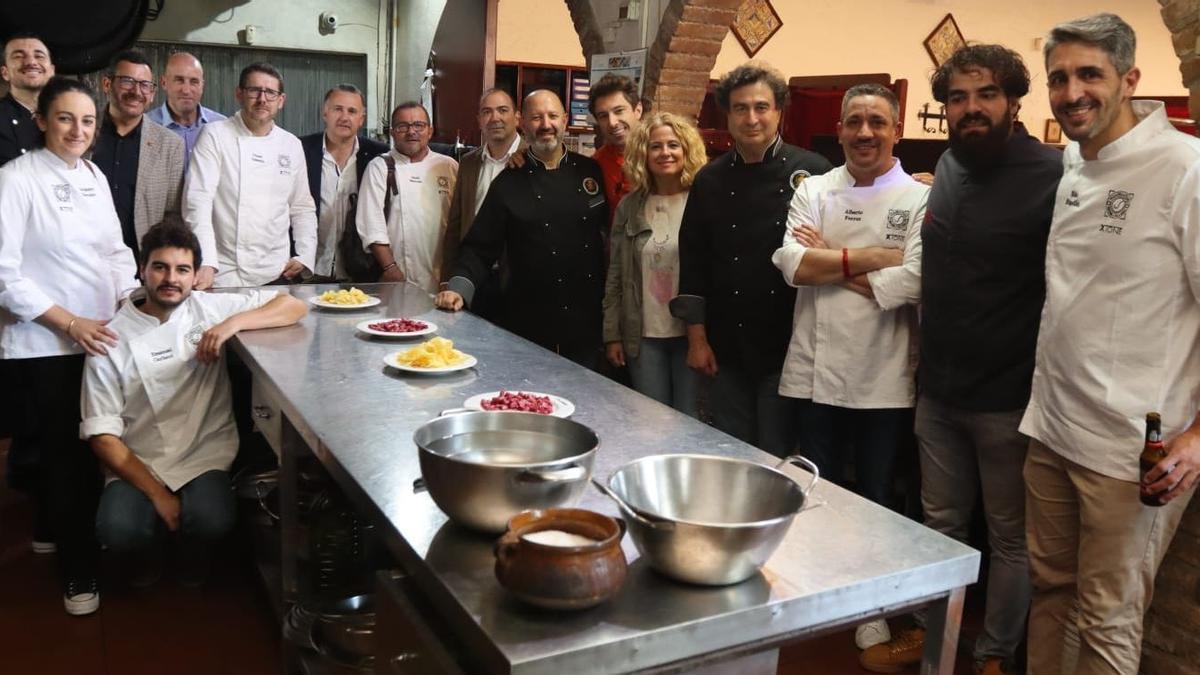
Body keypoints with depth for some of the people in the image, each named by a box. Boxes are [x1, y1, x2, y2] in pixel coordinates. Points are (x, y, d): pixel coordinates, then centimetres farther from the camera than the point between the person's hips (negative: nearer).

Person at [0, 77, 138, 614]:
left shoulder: (94, 176, 9)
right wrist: (69, 322, -17)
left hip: (103, 336, 5)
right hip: (46, 343, -5)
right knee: (66, 454, 3)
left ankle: (95, 540, 30)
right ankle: (77, 567, 20)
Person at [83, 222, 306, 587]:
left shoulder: (209, 309, 0)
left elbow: (294, 306, -2)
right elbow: (102, 435, -5)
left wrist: (234, 322, -19)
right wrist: (156, 493, -14)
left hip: (206, 457, 0)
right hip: (137, 464, 0)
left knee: (212, 520, -29)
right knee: (118, 530, -28)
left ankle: (194, 558, 10)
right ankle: (148, 560, 11)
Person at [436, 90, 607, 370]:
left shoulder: (592, 172, 6)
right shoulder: (508, 184, 1)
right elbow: (480, 247, 0)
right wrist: (459, 289, -16)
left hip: (588, 320, 2)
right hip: (530, 323, -1)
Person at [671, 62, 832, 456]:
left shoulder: (813, 172, -5)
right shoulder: (711, 180, 4)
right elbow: (693, 261, 4)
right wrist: (697, 338, 2)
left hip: (787, 346, -3)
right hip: (728, 348, 3)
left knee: (777, 457, 7)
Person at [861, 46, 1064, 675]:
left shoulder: (1055, 176, -14)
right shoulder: (950, 166, 7)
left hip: (1009, 396, -6)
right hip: (938, 389, 6)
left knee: (1009, 534, 12)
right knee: (940, 522, 18)